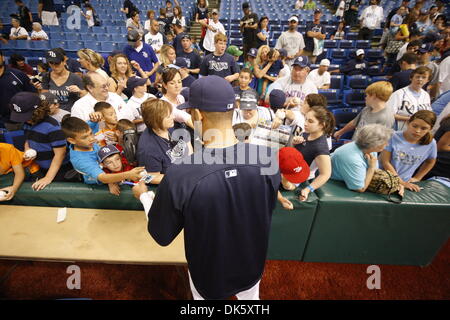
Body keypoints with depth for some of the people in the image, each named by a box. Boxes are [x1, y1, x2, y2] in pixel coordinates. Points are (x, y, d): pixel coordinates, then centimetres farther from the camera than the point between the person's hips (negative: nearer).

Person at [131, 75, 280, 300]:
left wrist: (143, 195, 1)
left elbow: (162, 236, -16)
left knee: (203, 296, 32)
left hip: (208, 275, -1)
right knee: (250, 297, 34)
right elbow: (266, 211, -6)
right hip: (252, 266, 2)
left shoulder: (179, 176, -35)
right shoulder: (267, 158, -26)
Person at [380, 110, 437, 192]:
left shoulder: (431, 143, -1)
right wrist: (401, 182, -10)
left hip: (406, 182, 2)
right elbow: (385, 161, -11)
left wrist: (417, 178, 14)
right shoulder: (394, 137, -12)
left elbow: (430, 162, 19)